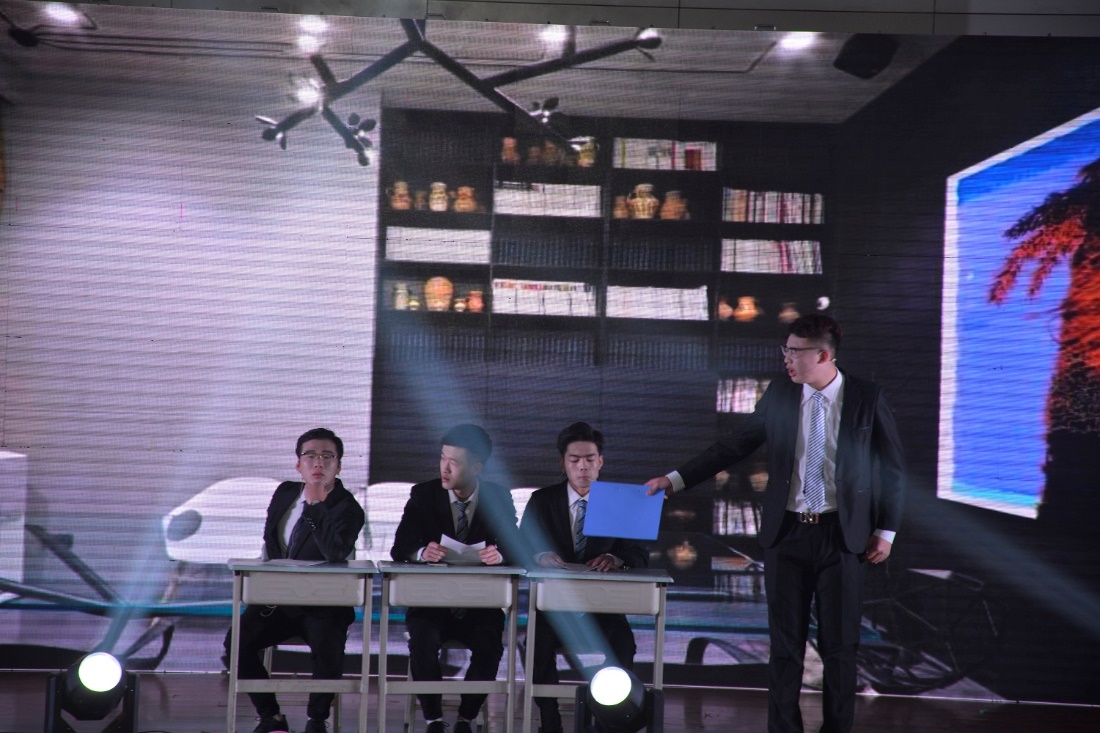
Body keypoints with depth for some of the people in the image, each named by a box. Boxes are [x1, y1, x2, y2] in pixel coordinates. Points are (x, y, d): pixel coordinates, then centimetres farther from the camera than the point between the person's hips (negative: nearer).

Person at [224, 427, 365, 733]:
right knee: (236, 641, -18)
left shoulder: (348, 509, -12)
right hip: (277, 600, 5)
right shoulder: (285, 493, 7)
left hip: (323, 606, -5)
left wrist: (316, 503, -26)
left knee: (328, 649, -32)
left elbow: (336, 553, -31)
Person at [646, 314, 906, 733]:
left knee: (839, 645, 6)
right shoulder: (780, 394, 1)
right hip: (787, 532, 2)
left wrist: (886, 531, 0)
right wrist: (675, 480, 1)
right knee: (785, 644, 6)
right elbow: (735, 446, 6)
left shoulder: (867, 398, -5)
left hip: (842, 536, -2)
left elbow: (893, 469, 3)